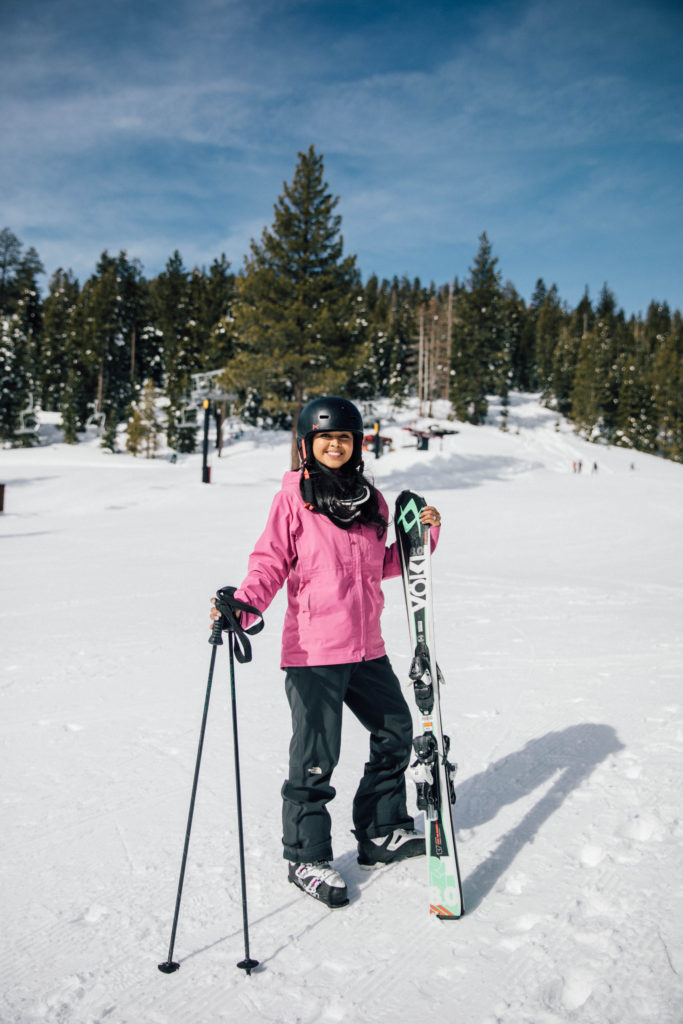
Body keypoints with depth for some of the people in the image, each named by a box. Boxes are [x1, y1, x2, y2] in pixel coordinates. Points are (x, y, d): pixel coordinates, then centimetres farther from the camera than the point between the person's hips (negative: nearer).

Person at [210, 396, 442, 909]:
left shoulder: (371, 499, 10)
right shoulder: (293, 498, -6)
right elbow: (271, 563, -10)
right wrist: (242, 606, -26)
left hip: (366, 646, 7)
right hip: (313, 650, -6)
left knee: (396, 731, 18)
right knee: (316, 754, -1)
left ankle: (382, 833, 37)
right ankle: (307, 857, 20)